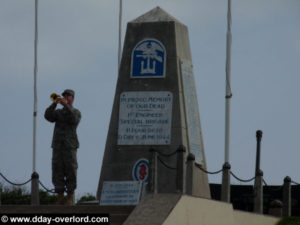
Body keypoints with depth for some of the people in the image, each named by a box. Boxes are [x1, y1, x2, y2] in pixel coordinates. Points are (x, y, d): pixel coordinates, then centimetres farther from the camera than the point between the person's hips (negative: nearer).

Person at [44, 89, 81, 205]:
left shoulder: (76, 112, 11)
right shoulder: (58, 112, 19)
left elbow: (74, 120, -13)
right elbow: (48, 116, -2)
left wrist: (65, 105, -19)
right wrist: (54, 103, -13)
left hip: (70, 145, -3)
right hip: (57, 145, 3)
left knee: (70, 171, -5)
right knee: (57, 171, -3)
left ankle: (70, 197, -2)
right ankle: (60, 197, -1)